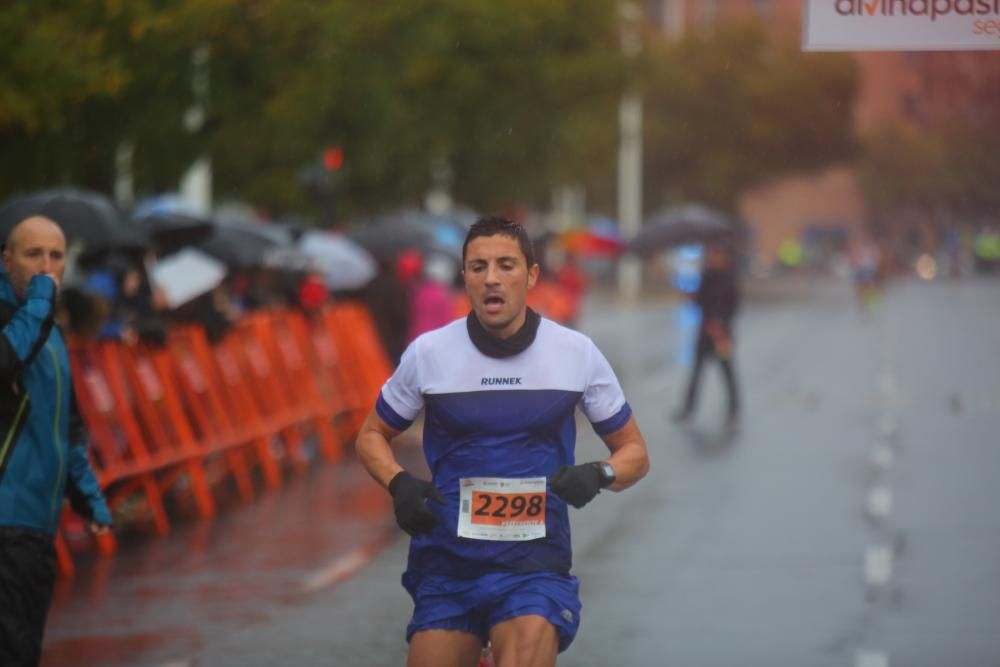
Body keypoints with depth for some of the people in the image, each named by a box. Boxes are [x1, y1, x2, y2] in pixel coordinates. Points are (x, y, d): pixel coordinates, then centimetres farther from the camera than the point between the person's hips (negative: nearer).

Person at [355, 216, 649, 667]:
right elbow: (372, 436, 13)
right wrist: (399, 485, -8)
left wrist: (600, 474, -13)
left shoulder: (577, 353, 0)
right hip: (445, 565, 2)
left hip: (536, 566, -2)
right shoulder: (428, 353, 0)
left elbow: (634, 451, 9)